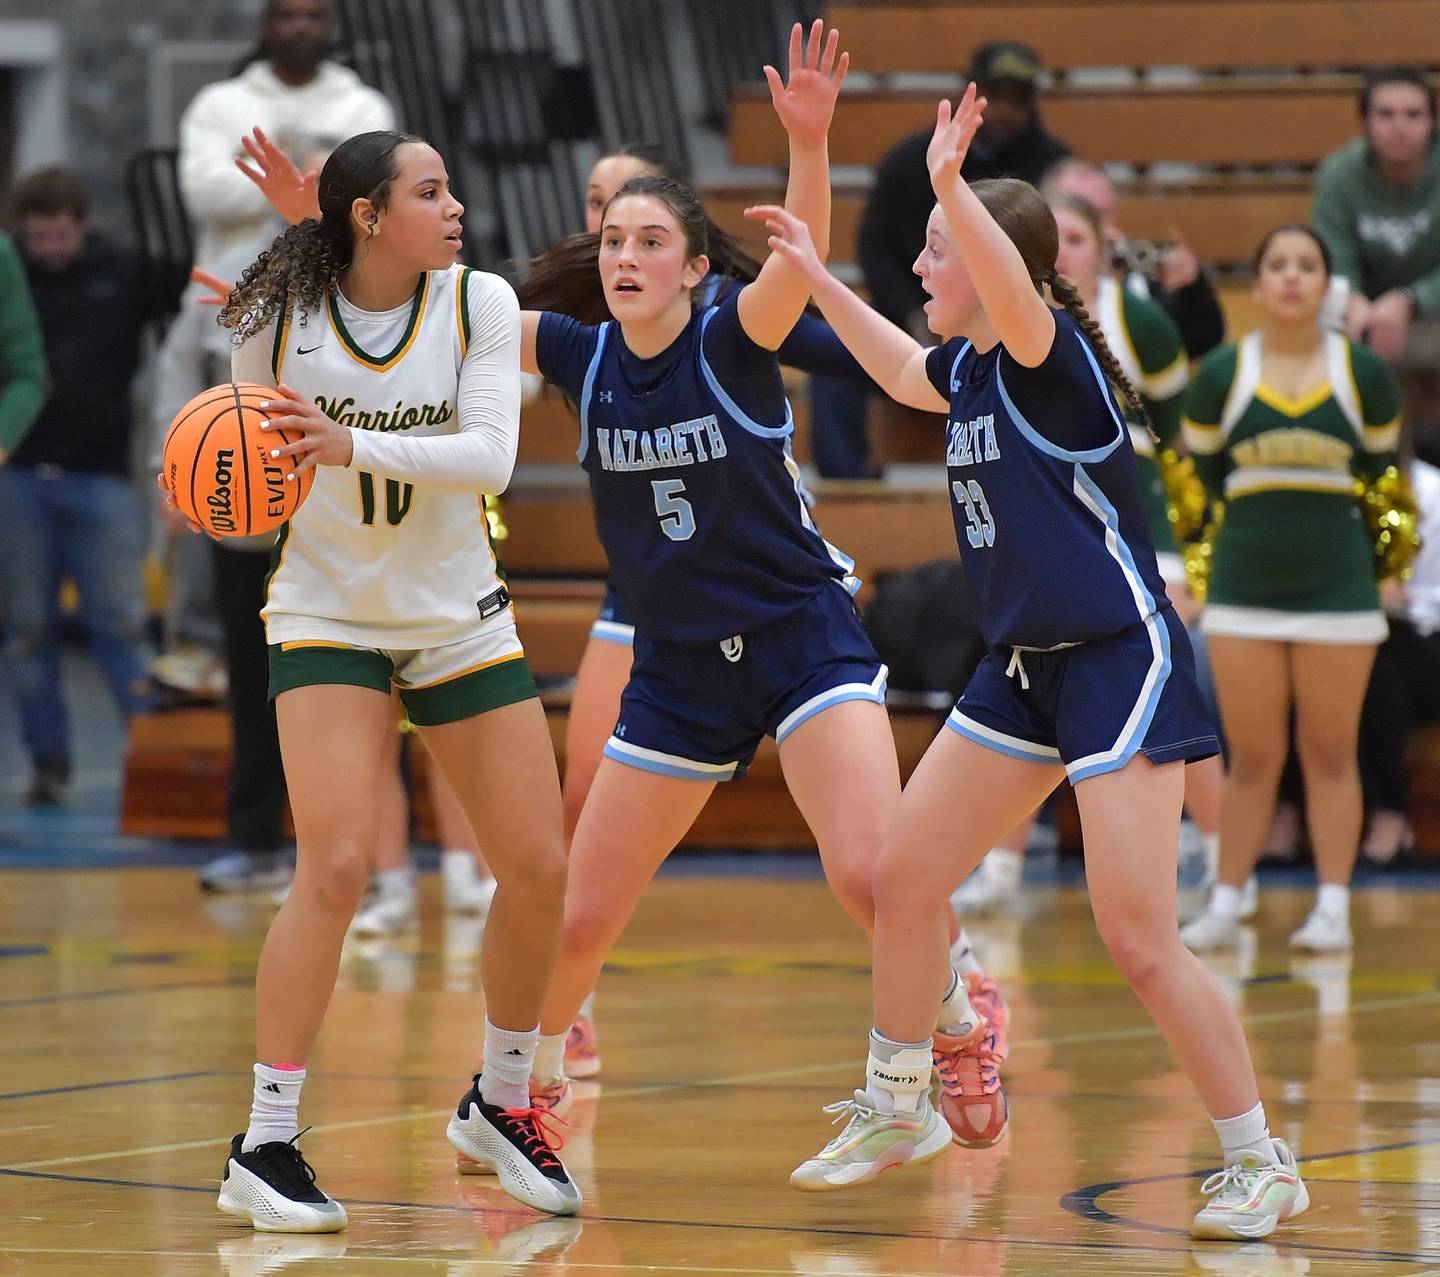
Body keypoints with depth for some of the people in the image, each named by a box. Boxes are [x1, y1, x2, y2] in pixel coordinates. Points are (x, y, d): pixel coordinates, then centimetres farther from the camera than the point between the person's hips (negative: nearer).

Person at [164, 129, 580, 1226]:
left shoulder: (480, 302, -8)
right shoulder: (280, 318, -10)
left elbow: (491, 457, -20)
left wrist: (354, 446, -34)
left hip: (460, 617, 3)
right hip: (327, 614, -3)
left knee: (540, 872, 1)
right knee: (336, 867, -19)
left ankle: (502, 1102, 25)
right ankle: (265, 1146, -13)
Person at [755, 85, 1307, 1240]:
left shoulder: (1054, 356, -17)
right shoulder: (968, 364, 7)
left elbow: (1015, 297, -41)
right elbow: (906, 373, 32)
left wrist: (950, 182, -48)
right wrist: (817, 276, 34)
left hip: (1121, 664, -9)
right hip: (1025, 666, 9)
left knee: (1139, 940, -12)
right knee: (905, 876, 13)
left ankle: (1262, 1165, -1)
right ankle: (895, 1111, 31)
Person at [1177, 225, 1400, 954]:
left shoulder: (1365, 374, 1)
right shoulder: (1220, 375, 1)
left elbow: (1381, 471, 11)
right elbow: (1200, 471, 11)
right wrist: (1257, 514, 6)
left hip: (1337, 584, 0)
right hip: (1244, 585, 0)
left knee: (1330, 752, 3)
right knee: (1251, 756, 3)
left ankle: (1333, 908, 7)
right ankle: (1225, 904, 10)